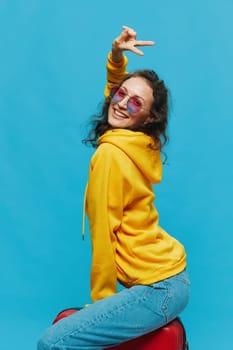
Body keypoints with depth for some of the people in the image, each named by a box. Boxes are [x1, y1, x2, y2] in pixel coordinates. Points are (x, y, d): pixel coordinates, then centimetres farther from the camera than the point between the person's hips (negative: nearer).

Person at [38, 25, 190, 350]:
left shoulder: (110, 154, -19)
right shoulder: (146, 145, 3)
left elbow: (103, 235, -15)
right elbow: (113, 98, 21)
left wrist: (101, 296, -4)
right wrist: (116, 58, 5)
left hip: (158, 288, -9)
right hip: (170, 273, 9)